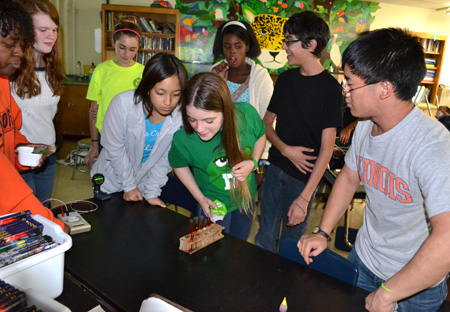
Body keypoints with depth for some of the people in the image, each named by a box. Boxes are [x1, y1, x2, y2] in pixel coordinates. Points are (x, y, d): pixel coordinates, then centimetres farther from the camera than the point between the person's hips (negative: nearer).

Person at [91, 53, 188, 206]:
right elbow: (115, 149, -17)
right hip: (111, 182, -1)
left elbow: (165, 158, -11)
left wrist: (152, 192, -10)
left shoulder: (180, 115, -22)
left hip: (145, 183, 1)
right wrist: (129, 185, -11)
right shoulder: (123, 103, -28)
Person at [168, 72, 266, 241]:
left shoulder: (247, 114, -29)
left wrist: (253, 162, -22)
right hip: (213, 204, -2)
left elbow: (260, 136, -5)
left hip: (246, 197, 3)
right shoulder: (183, 139, -32)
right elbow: (179, 165, -8)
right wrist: (200, 198, -11)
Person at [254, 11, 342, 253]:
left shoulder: (330, 88, -12)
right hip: (275, 169, 5)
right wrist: (285, 149, -11)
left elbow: (327, 147, -15)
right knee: (265, 237, 13)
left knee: (291, 238, 11)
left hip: (303, 177, -4)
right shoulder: (286, 79, 5)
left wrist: (305, 198, -19)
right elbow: (267, 123, 10)